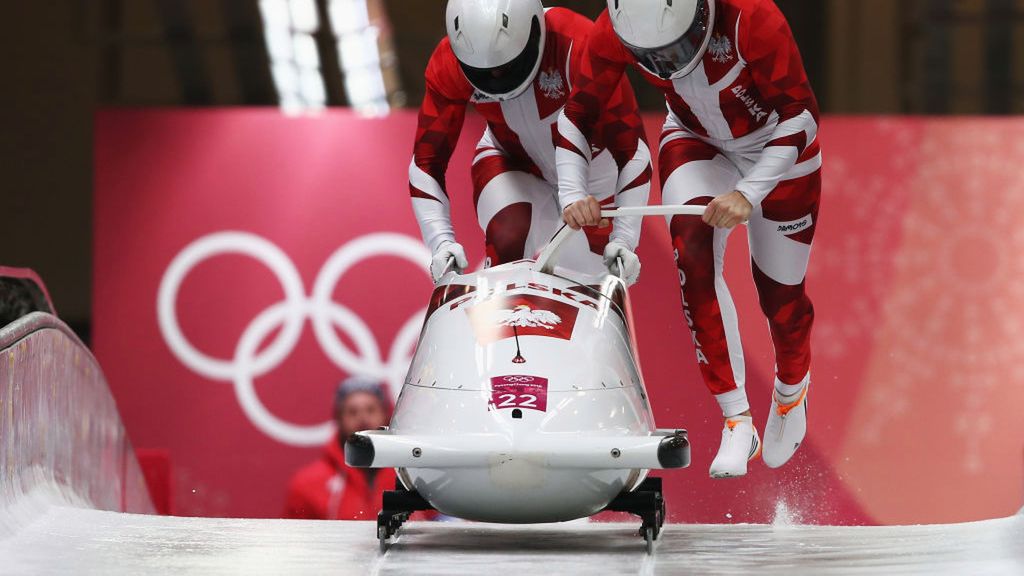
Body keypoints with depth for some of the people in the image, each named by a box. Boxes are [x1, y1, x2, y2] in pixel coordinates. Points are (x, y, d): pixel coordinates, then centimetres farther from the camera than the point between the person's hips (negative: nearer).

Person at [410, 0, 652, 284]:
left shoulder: (578, 47, -36)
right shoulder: (449, 66, -27)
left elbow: (631, 149, -29)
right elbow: (426, 163, -18)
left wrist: (624, 239, -32)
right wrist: (442, 242, -30)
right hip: (511, 163, 1)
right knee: (507, 244, -27)